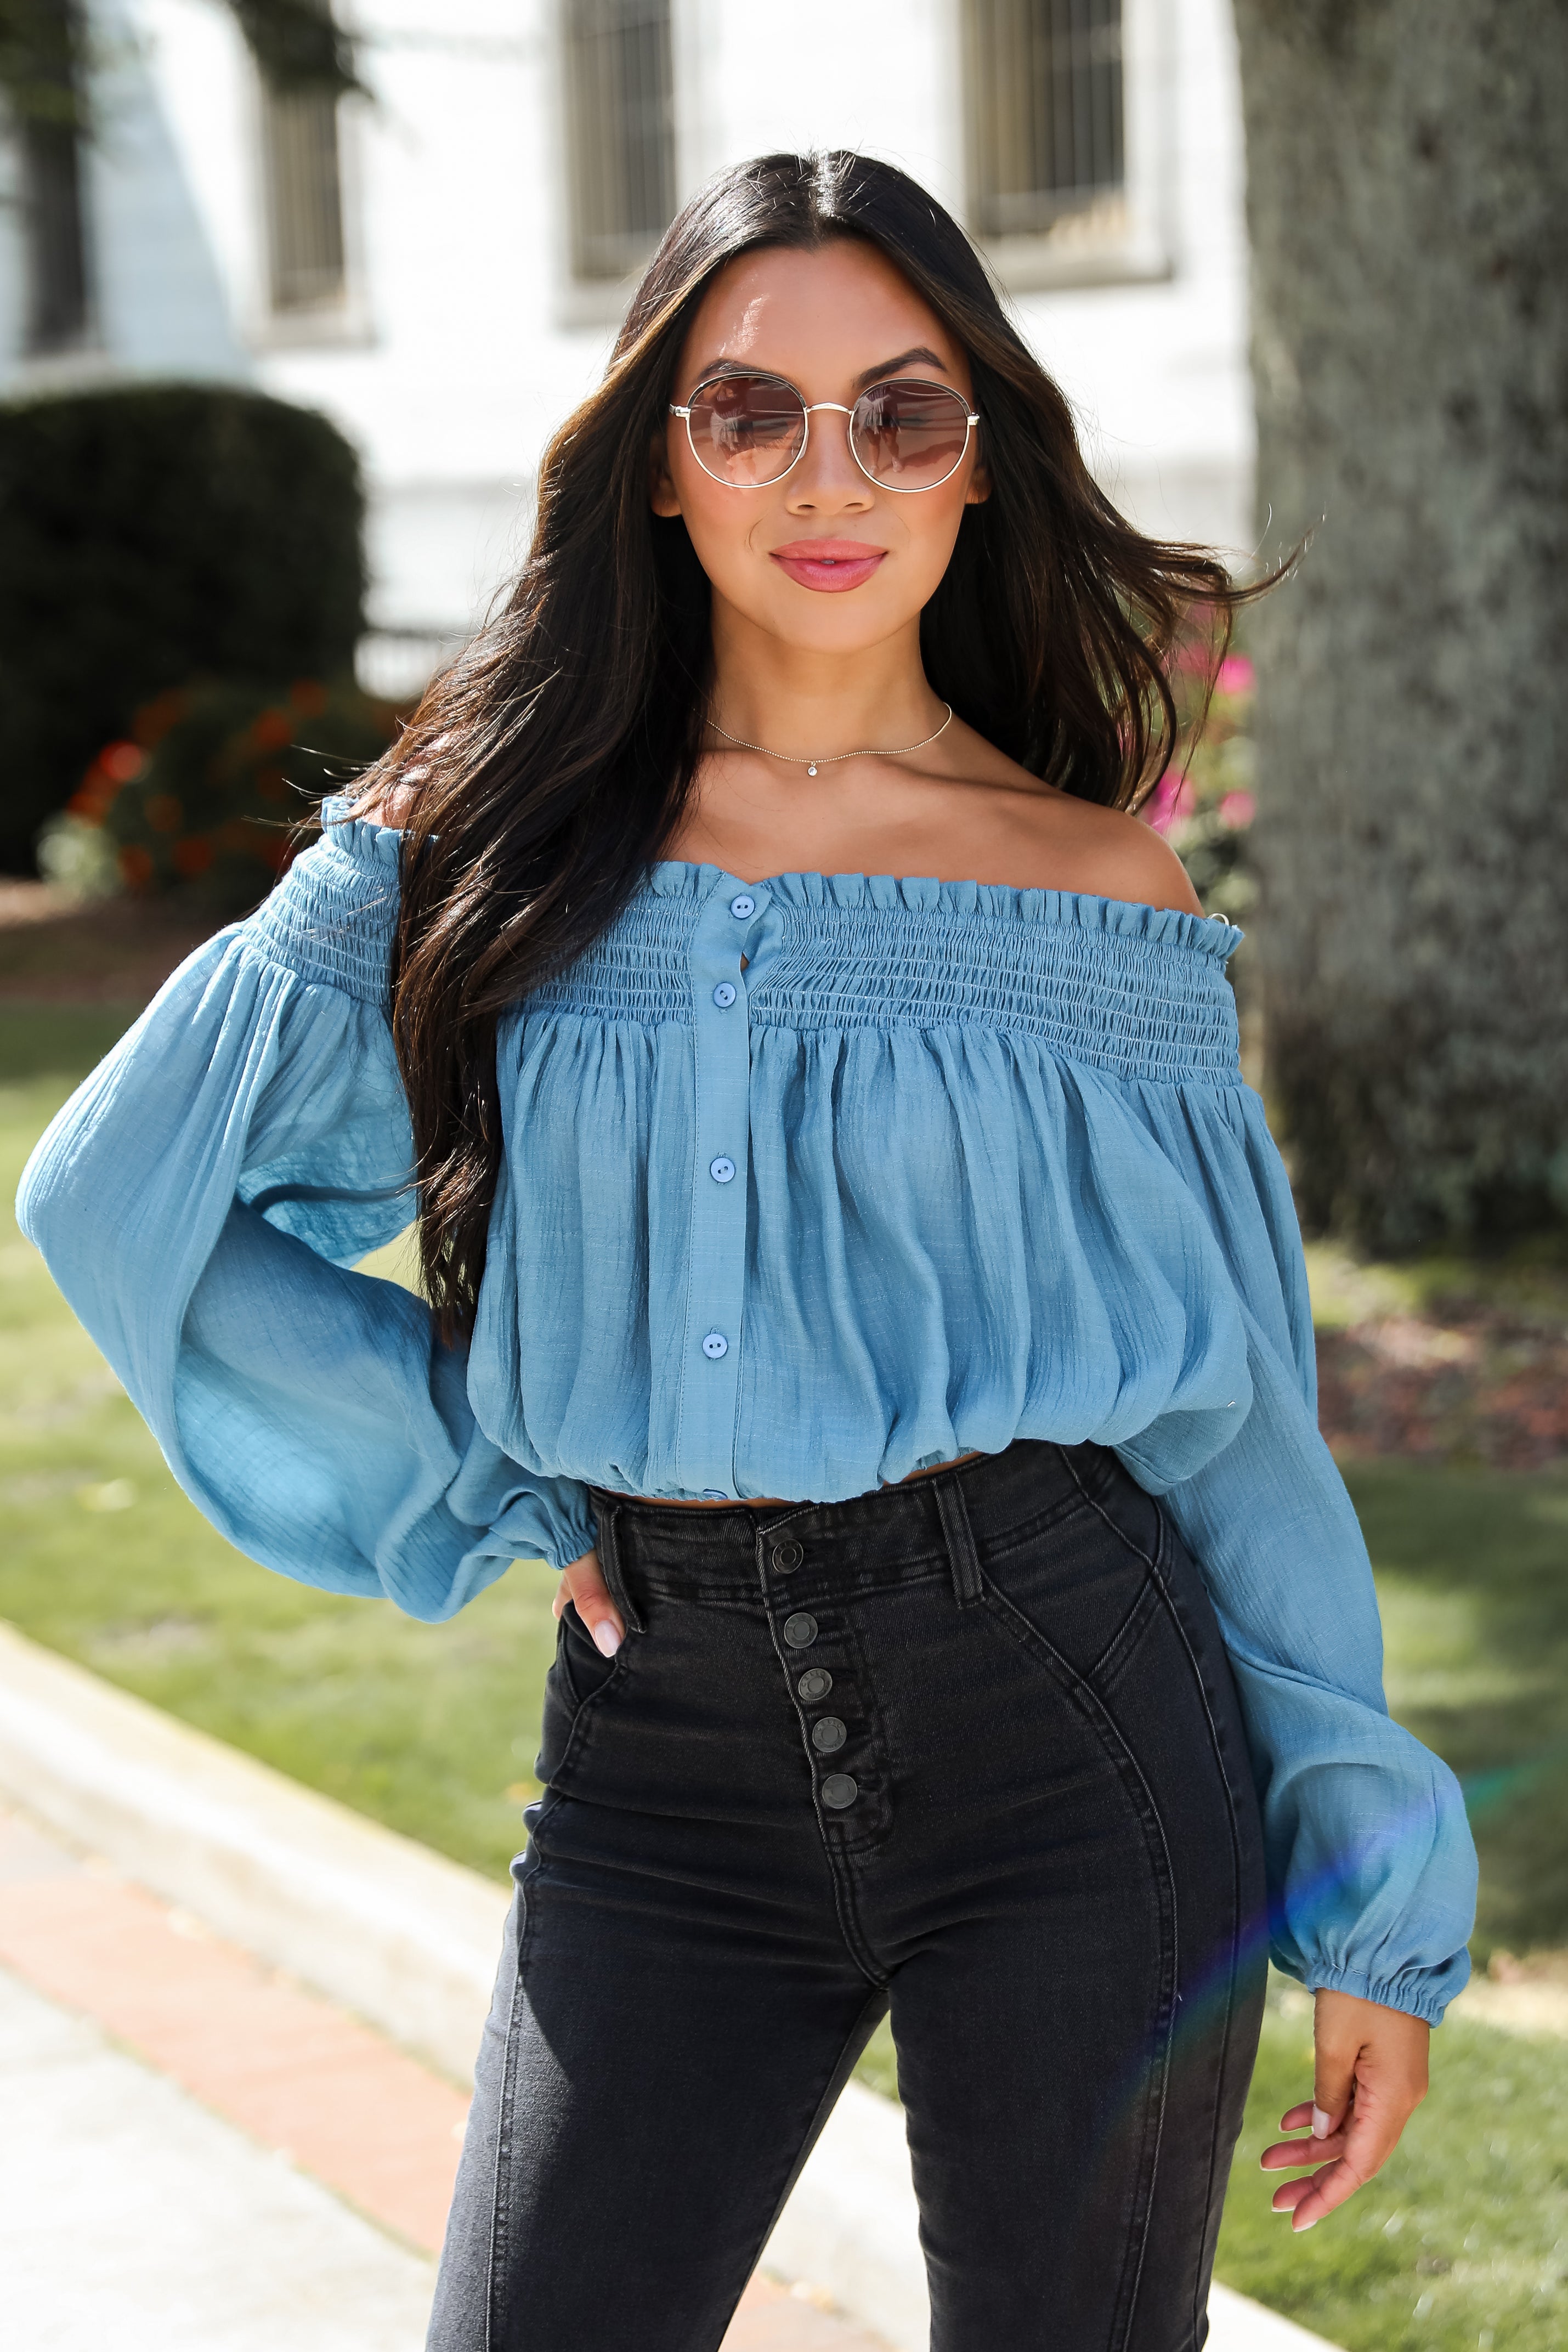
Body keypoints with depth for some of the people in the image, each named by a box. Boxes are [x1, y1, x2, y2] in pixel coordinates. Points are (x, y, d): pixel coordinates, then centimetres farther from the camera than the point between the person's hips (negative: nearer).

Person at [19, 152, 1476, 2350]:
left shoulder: (1102, 890, 2)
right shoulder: (493, 840, 4)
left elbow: (1232, 1413, 4)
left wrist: (1380, 1908, 3)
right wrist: (489, 1492, 3)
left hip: (1069, 1706, -1)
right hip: (665, 1772, 1)